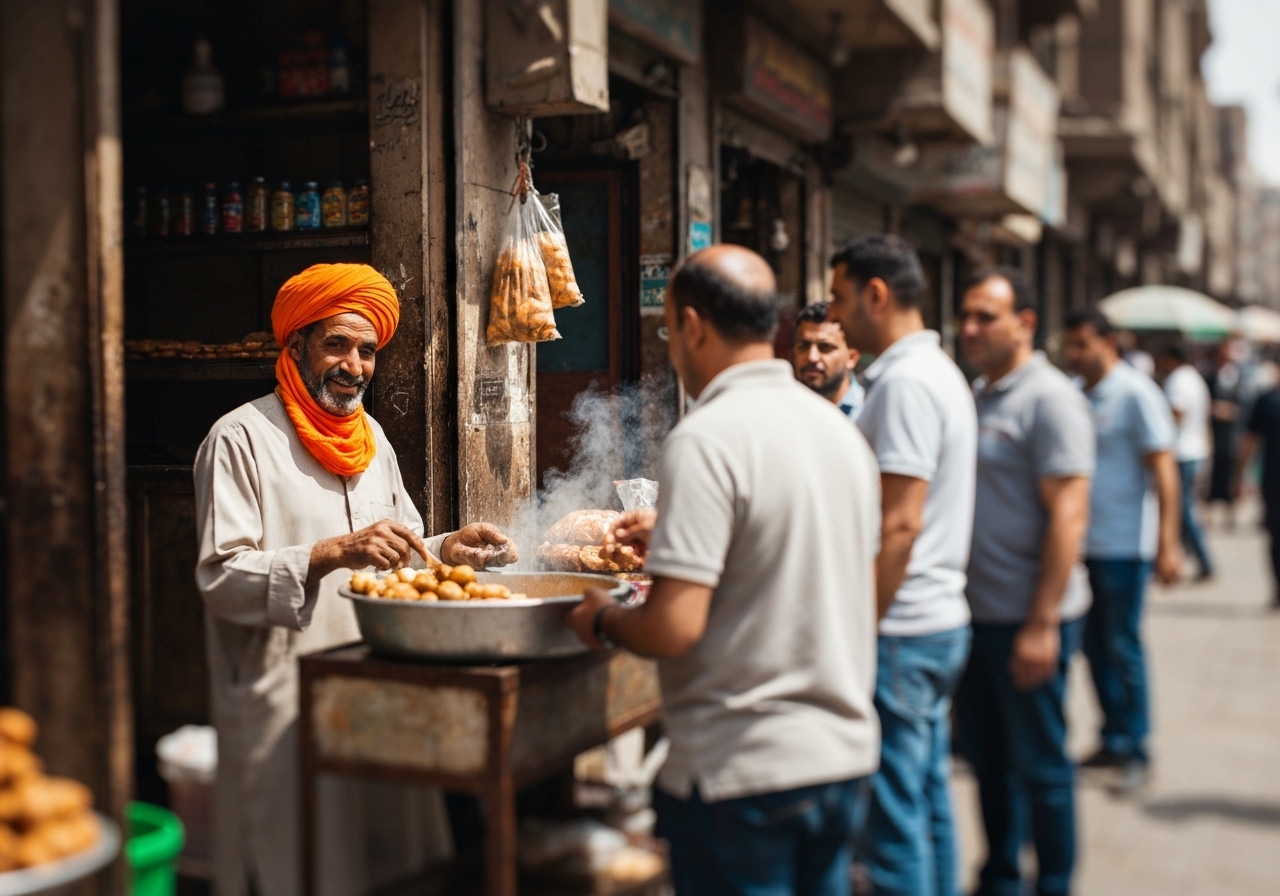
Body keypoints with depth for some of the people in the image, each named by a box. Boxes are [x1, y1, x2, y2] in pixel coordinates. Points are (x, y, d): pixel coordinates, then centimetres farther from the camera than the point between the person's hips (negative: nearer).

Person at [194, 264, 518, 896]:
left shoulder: (371, 436, 16)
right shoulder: (242, 438, -8)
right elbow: (221, 578, -16)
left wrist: (447, 550, 1)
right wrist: (334, 553, -26)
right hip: (288, 703, -6)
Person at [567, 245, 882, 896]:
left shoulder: (705, 440, -18)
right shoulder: (840, 428, 7)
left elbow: (673, 629, -23)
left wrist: (602, 620, -1)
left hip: (745, 771, -7)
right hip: (844, 750, 8)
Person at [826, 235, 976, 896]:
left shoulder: (904, 381, -17)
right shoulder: (939, 371, 15)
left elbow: (899, 524, -22)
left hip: (902, 630, -10)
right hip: (942, 619, 10)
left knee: (894, 814, -2)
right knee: (928, 798, 18)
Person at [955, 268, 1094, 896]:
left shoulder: (1050, 398, -12)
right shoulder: (975, 397, 12)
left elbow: (1067, 514, -17)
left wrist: (1042, 623, -20)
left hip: (1028, 618, -7)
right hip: (974, 611, 8)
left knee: (1039, 765, 5)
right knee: (987, 756, 17)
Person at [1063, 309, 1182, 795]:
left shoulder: (1135, 394, -9)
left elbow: (1162, 468, -12)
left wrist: (1167, 542, -18)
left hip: (1124, 545, -6)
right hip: (1083, 544, 6)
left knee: (1123, 648, 0)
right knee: (1095, 646, 11)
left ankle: (1136, 751, 12)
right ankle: (1113, 740, 24)